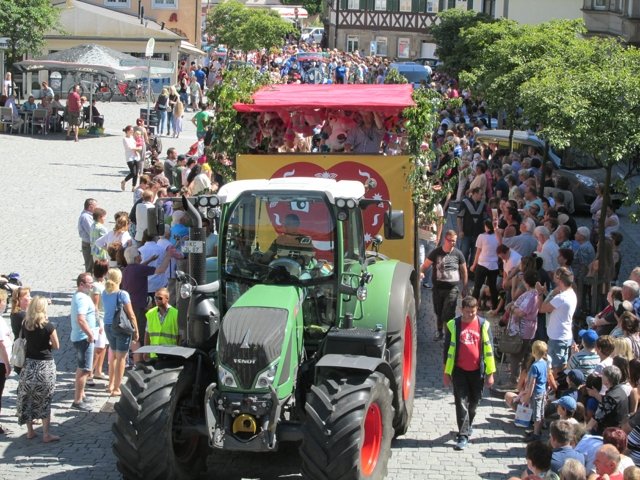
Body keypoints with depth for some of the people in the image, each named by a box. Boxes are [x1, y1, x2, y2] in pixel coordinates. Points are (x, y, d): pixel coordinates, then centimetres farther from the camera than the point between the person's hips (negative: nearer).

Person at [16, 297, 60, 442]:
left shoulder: (25, 325, -3)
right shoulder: (48, 327, -14)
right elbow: (56, 346, -6)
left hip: (28, 364, 4)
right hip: (45, 365, -4)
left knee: (27, 398, 13)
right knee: (44, 400, 4)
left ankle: (30, 431, 21)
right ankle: (46, 434, 6)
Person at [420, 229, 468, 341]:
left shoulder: (458, 254, 0)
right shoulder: (436, 252, -3)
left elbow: (464, 271, 8)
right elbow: (425, 265, -2)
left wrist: (464, 288, 9)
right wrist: (421, 272, -26)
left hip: (452, 289, -1)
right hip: (438, 288, 2)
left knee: (448, 315, -8)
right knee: (438, 312, 15)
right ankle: (439, 332, 35)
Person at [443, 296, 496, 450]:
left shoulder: (483, 325, -2)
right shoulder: (453, 325, -3)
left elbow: (488, 349, 1)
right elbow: (448, 349, 2)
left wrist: (490, 373, 0)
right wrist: (446, 372, 1)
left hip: (477, 371, 1)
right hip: (459, 370, -1)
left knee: (473, 402, 13)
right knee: (461, 403, -5)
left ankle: (466, 426, 36)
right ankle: (463, 436, -5)